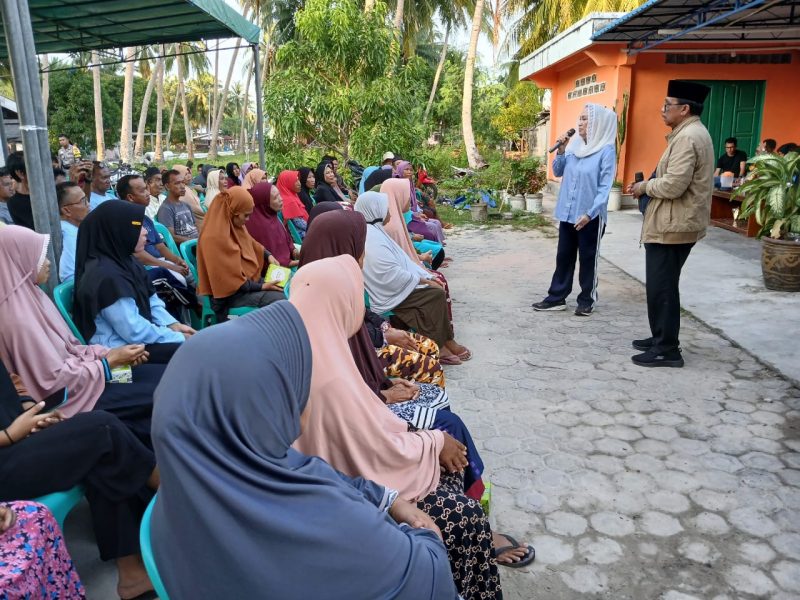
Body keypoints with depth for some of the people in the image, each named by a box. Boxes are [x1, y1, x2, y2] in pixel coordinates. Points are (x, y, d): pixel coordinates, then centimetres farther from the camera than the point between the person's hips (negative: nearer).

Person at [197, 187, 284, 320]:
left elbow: (251, 244, 25)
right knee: (279, 299, -24)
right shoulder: (215, 237, -24)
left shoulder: (235, 226, 3)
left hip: (250, 279, 9)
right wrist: (261, 287, -19)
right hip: (230, 293, -9)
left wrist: (268, 256, 8)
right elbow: (231, 280, -23)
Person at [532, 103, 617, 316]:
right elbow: (557, 172, 11)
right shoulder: (574, 145, 5)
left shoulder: (606, 150, -11)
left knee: (588, 258, 7)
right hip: (568, 212, 6)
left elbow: (605, 186, -14)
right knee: (563, 256, 11)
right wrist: (561, 151, -4)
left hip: (590, 216, -5)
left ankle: (587, 300, 19)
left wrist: (590, 213, -20)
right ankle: (557, 297, 20)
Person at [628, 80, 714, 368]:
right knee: (662, 285, 17)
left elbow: (673, 185, -25)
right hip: (674, 223, 11)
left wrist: (644, 186, -9)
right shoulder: (692, 133, 17)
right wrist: (650, 185, 9)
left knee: (661, 288, -5)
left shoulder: (687, 137, -17)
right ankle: (661, 338, 27)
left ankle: (667, 349, 2)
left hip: (672, 226, -11)